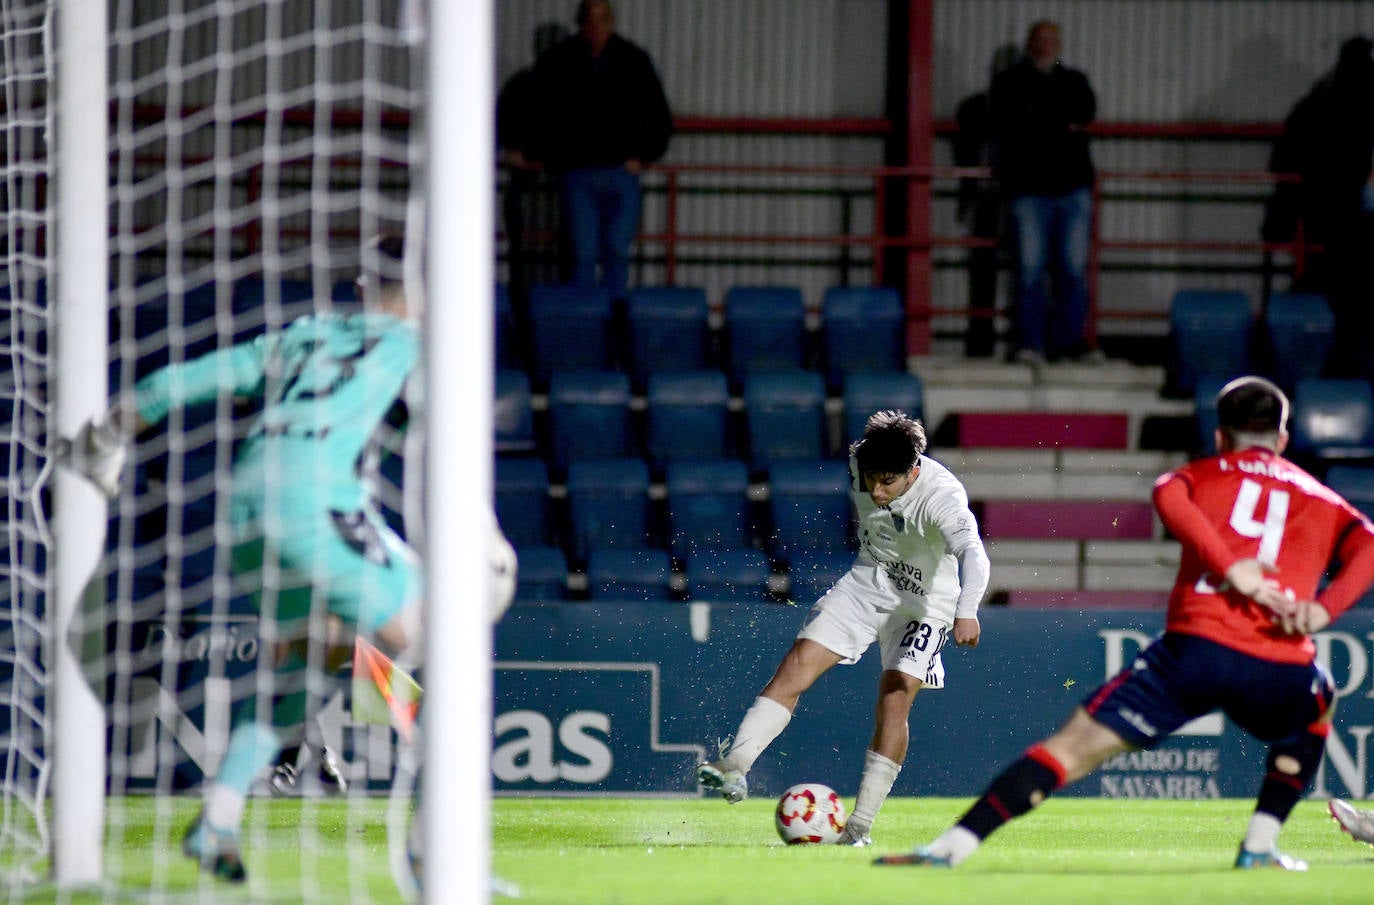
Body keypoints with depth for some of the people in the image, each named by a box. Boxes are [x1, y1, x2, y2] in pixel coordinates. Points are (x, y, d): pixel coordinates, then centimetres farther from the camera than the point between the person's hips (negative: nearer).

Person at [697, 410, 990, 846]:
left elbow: (972, 552, -48)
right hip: (866, 582, 5)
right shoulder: (858, 461, -13)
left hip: (923, 601, -5)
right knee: (796, 667, -12)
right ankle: (734, 765, -18)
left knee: (894, 700, -15)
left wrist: (966, 611, -65)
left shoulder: (942, 496, -31)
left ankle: (860, 826, -9)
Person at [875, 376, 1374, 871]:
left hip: (1197, 644, -1)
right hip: (1281, 671, 1)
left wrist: (1229, 567, -10)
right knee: (1316, 710, 37)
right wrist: (1324, 607, -6)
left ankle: (951, 847, -13)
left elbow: (1169, 495, -3)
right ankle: (1260, 846, 24)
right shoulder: (1323, 500, 26)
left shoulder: (1203, 474, 22)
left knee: (1071, 747, 0)